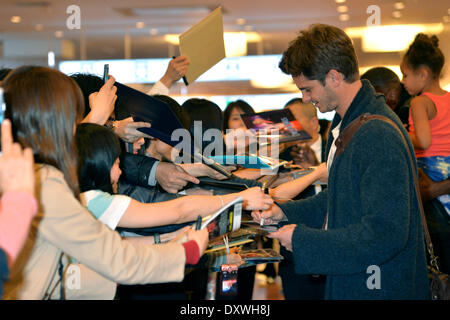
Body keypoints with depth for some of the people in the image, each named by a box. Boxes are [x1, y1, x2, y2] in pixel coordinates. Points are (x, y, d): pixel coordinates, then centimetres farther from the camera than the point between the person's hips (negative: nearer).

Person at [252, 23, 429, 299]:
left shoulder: (379, 137, -25)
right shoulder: (345, 123, 9)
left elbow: (386, 233, -28)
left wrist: (302, 240, -21)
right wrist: (286, 212, 8)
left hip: (376, 289, -9)